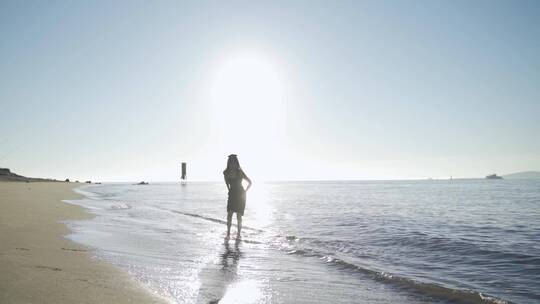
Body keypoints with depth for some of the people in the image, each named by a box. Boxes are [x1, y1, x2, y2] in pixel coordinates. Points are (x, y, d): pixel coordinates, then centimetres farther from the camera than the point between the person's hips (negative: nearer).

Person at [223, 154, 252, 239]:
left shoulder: (240, 172, -7)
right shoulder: (226, 173, -2)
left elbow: (250, 182, 3)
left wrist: (245, 191, 1)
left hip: (240, 195, -2)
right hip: (232, 195, 2)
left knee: (239, 215, -1)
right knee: (229, 214, -10)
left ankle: (238, 233, 9)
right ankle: (228, 233, -3)